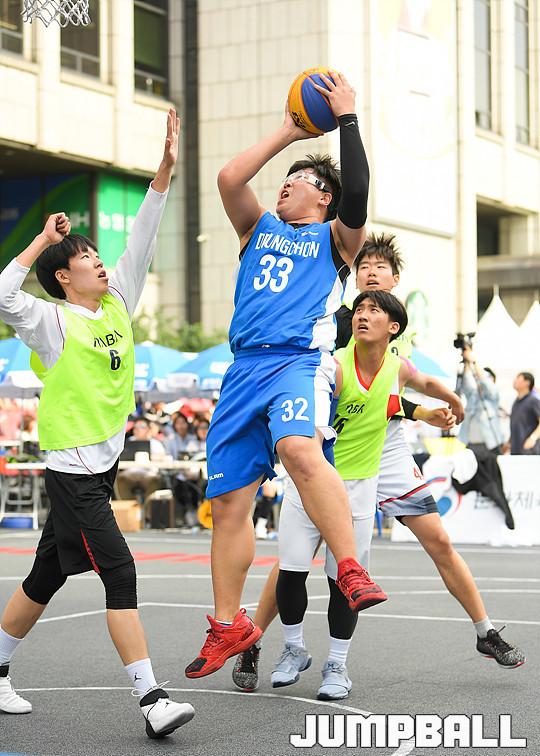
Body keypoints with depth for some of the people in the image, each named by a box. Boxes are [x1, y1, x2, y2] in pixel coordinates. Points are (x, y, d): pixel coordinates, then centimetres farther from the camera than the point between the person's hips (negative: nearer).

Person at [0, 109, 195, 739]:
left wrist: (165, 171, 3)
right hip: (71, 469, -7)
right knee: (120, 573, -14)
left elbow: (141, 243, 10)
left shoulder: (117, 304, 10)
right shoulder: (53, 321, -8)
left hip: (103, 465, 8)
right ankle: (151, 700, -15)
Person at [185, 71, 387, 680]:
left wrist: (347, 119, -3)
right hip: (245, 370, 6)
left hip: (300, 361, -5)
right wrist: (287, 132, 17)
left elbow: (356, 196, -9)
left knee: (300, 449, -37)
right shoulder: (259, 228, 25)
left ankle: (351, 570, -33)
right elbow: (229, 179, 10)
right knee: (228, 499, 4)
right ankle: (228, 627, 15)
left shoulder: (334, 237, 12)